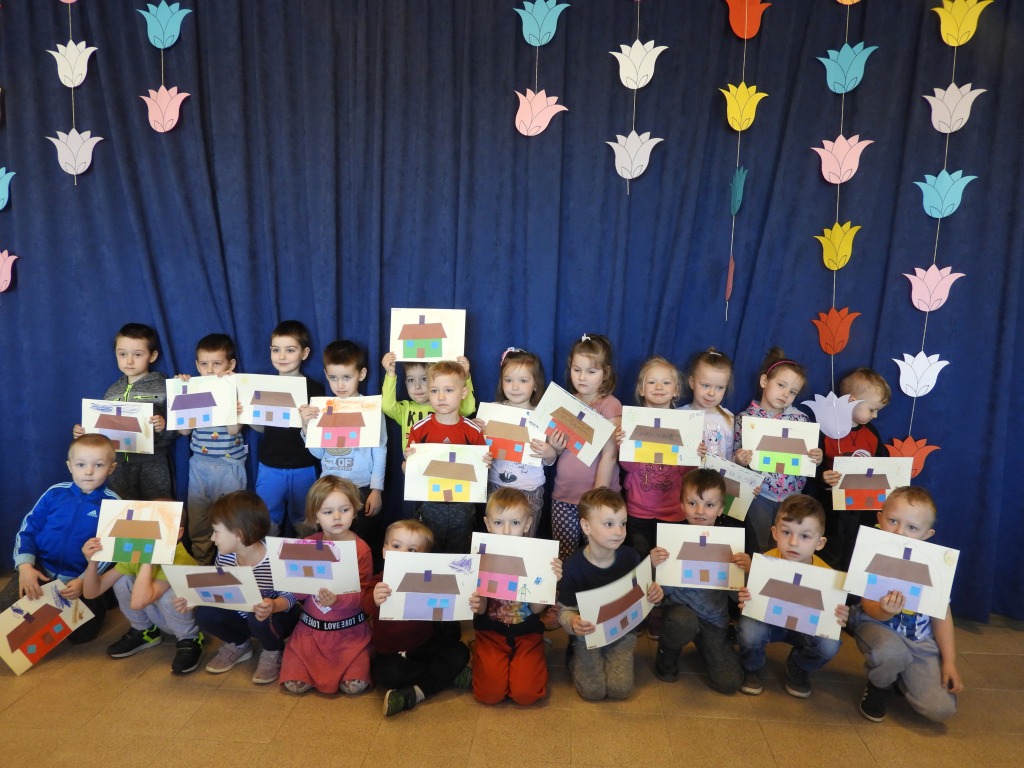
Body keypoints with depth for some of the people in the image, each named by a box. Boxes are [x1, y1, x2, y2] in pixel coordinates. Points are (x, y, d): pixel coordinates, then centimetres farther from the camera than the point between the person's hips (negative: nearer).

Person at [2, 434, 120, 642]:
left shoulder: (114, 504, -8)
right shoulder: (55, 493, -1)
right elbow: (27, 530, 4)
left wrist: (83, 581, -18)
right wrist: (25, 566, -11)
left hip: (84, 579, -2)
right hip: (41, 570, 2)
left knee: (80, 633, -10)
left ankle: (97, 603, 21)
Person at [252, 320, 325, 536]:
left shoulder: (314, 388, -11)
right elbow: (261, 427, 10)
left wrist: (308, 422, -31)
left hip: (303, 469, -3)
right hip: (270, 467, 3)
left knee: (303, 522, 14)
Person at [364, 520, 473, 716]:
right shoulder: (381, 581, -12)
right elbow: (368, 606, -32)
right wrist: (374, 600, -57)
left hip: (426, 646, 2)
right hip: (392, 652, -2)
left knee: (460, 652, -15)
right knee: (388, 672, -31)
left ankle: (414, 694, -20)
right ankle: (448, 674, -13)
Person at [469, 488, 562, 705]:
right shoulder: (481, 557, -10)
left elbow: (536, 609, -11)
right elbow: (481, 608, -6)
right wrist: (477, 604, -30)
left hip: (527, 633, 0)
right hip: (491, 632, 0)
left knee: (526, 694, -15)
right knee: (490, 694, -14)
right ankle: (480, 657, 17)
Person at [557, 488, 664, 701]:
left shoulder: (630, 557, -10)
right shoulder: (574, 565, -19)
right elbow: (565, 610, -13)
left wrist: (654, 595, -18)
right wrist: (572, 623, -36)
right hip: (588, 635, -2)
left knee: (620, 689, -13)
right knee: (593, 690, -15)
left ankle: (613, 658, 19)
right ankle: (575, 660, 16)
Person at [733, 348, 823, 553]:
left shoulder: (800, 419, 2)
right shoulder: (745, 418, -5)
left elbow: (807, 455, 8)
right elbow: (737, 458, -1)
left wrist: (816, 458, -13)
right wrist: (739, 460, -22)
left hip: (792, 493, 2)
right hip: (760, 493, -2)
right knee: (760, 548, 4)